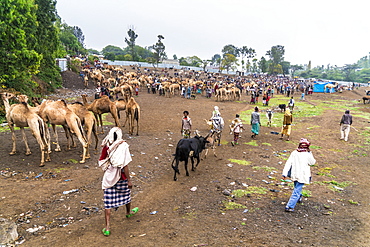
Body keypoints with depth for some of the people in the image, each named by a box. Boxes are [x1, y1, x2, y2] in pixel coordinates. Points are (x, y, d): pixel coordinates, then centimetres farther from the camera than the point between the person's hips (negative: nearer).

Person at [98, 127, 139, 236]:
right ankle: (128, 212, 49)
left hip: (109, 178, 2)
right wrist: (129, 180, -12)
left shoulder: (106, 147, -7)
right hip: (121, 177, -2)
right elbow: (125, 165, -19)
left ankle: (107, 227, 9)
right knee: (126, 194, 24)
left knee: (108, 202, 7)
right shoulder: (122, 146, -18)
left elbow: (102, 163, 3)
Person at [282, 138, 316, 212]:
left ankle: (299, 198, 54)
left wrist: (284, 174, -5)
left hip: (294, 175, 5)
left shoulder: (294, 153, -3)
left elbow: (288, 163, -6)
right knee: (297, 191, -2)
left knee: (297, 188, 29)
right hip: (302, 176, -5)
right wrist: (310, 153, 8)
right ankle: (289, 206, -6)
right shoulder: (307, 155, -14)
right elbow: (312, 162, 6)